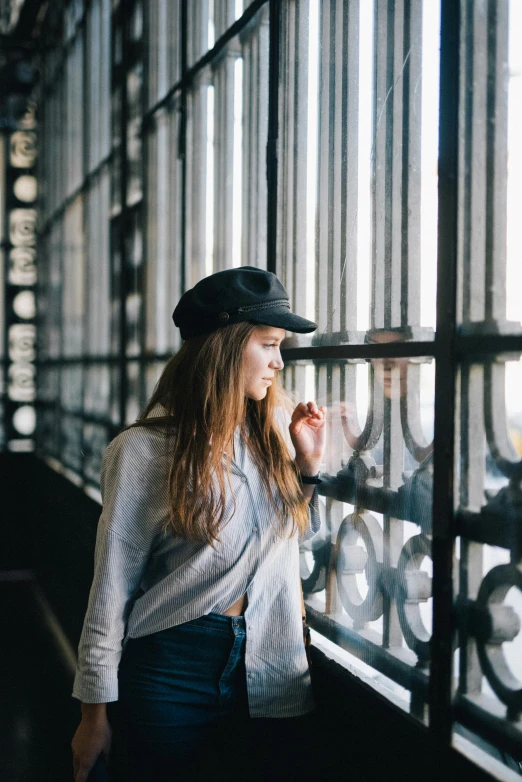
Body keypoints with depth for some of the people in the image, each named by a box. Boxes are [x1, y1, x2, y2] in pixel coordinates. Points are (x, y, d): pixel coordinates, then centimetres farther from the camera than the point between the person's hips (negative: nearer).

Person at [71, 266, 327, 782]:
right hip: (169, 675, -4)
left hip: (270, 678, 5)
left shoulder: (275, 432, 5)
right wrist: (95, 711, -6)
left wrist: (308, 465, 1)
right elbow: (113, 584, -8)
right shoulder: (144, 450, -10)